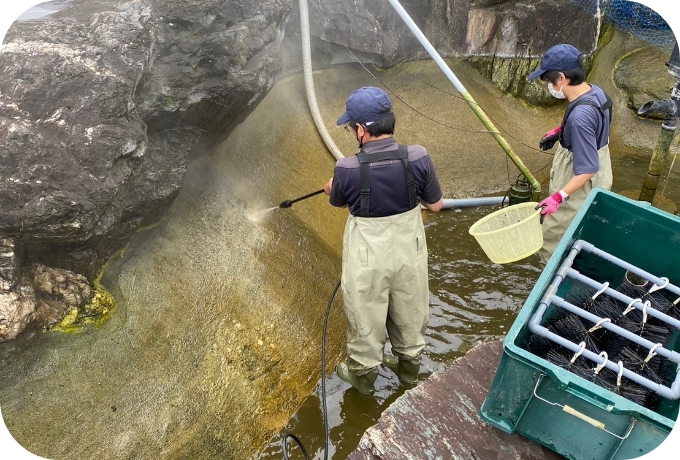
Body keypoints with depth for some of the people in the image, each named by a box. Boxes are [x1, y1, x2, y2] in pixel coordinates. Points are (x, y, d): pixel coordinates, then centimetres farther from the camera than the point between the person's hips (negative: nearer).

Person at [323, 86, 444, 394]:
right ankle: (409, 366, 49)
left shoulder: (347, 169, -22)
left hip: (368, 257, -3)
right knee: (410, 312, 25)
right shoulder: (418, 158, -17)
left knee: (366, 317, 20)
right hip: (409, 251, 3)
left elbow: (338, 202, 1)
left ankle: (363, 374, 43)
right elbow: (436, 205, -5)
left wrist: (331, 188, 24)